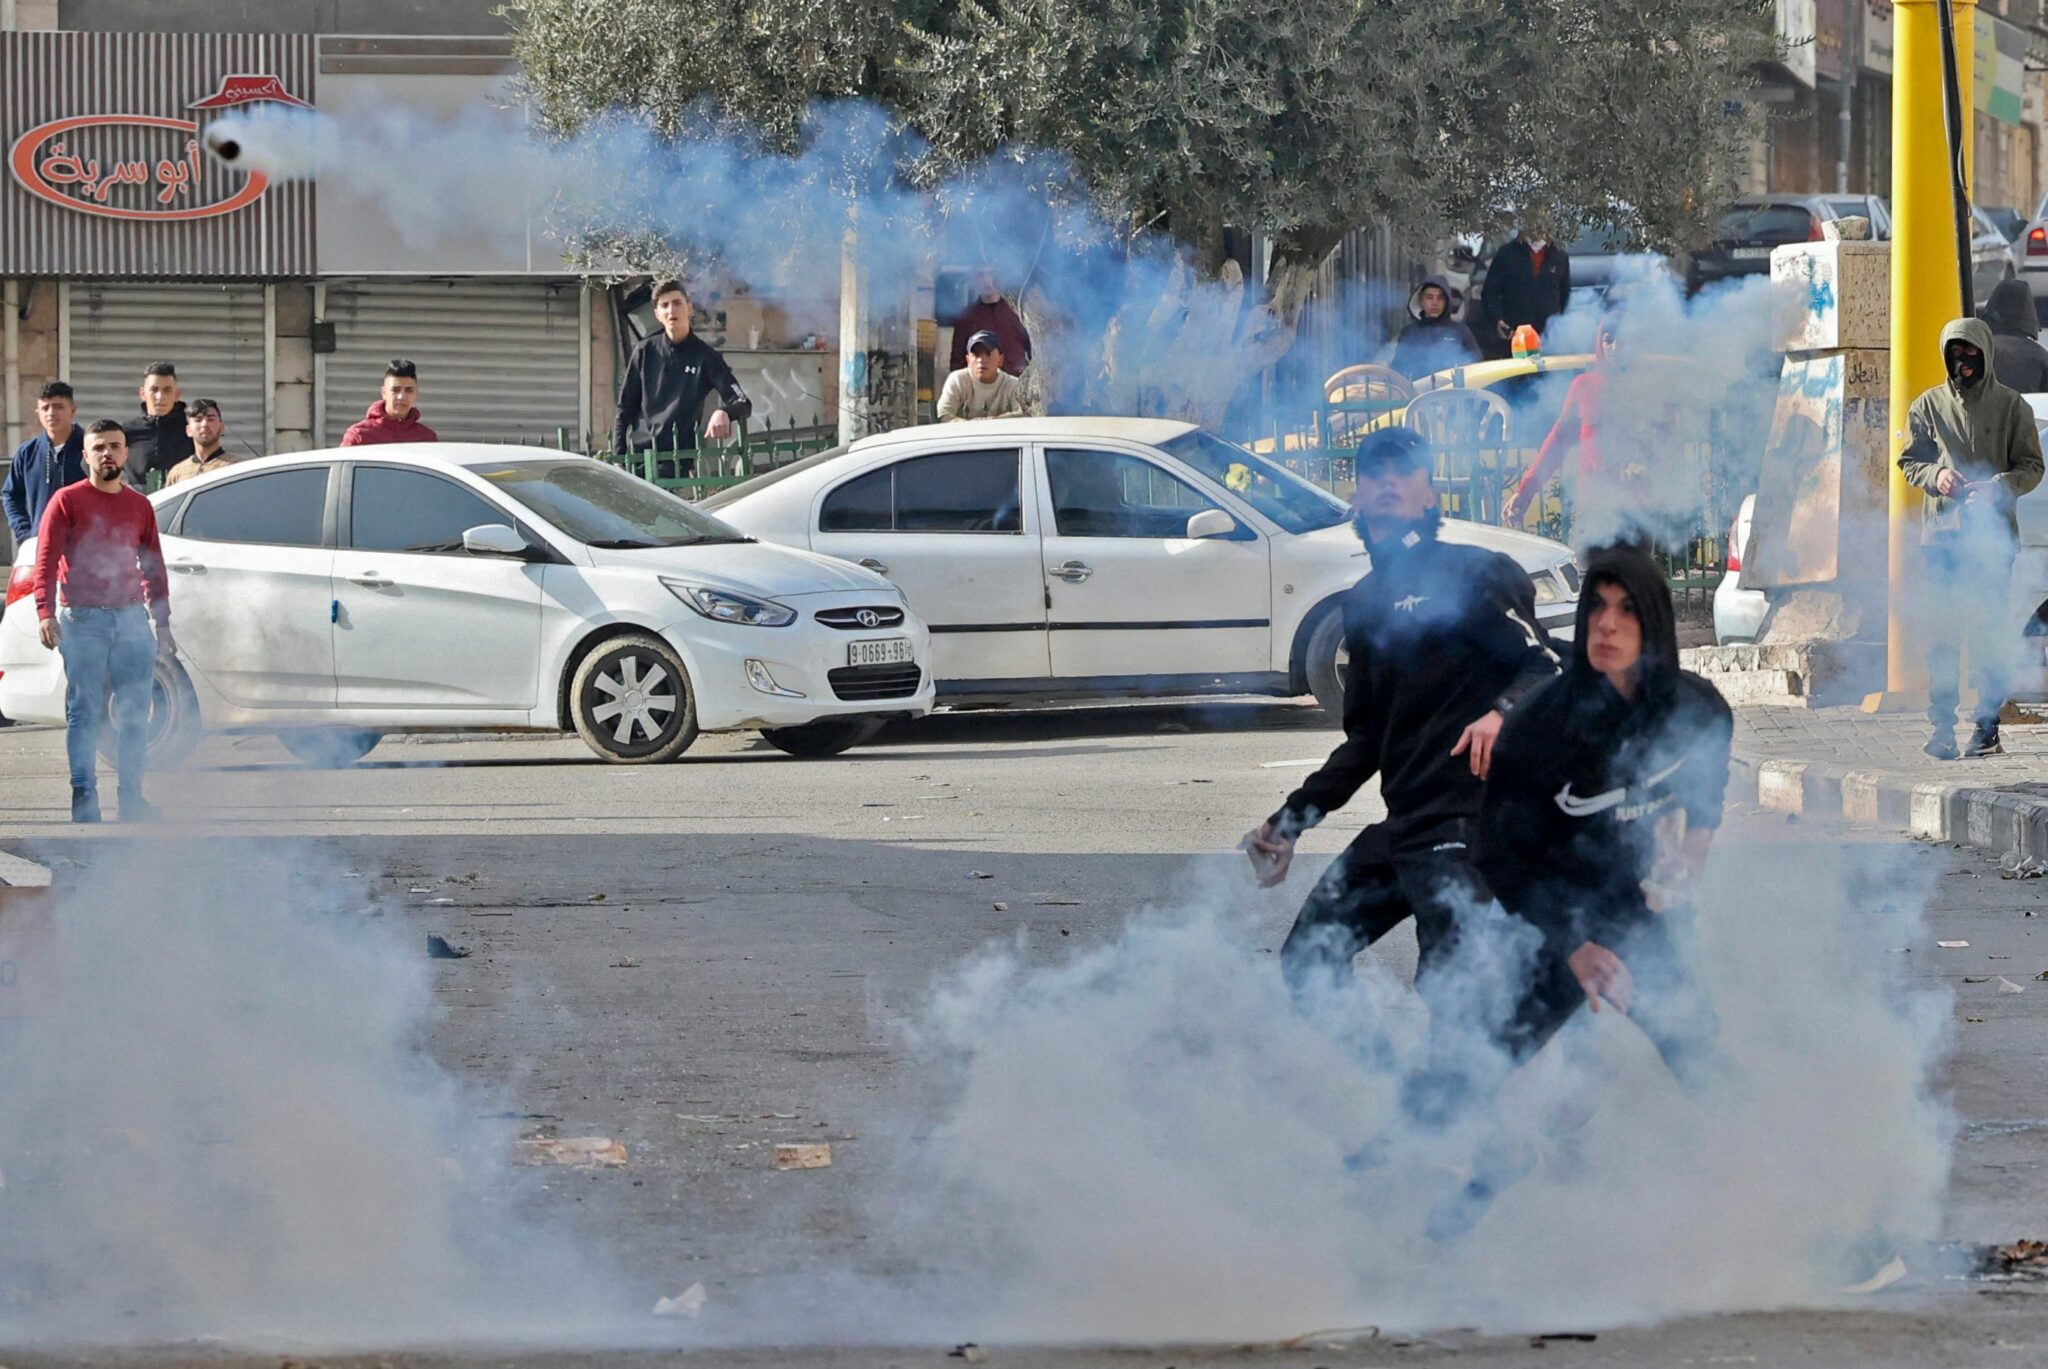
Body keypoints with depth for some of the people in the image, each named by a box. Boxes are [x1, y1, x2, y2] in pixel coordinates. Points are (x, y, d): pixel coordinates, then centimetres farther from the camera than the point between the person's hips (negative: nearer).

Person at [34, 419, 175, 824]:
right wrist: (46, 613, -14)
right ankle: (84, 795, -5)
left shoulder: (140, 506, 15)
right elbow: (46, 562, -3)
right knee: (84, 711, -6)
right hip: (83, 619, -4)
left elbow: (154, 568, 20)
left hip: (132, 617, 4)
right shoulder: (67, 501, 2)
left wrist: (163, 622, 16)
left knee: (135, 711, 1)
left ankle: (132, 795, 7)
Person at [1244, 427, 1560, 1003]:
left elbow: (1545, 668, -13)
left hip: (1463, 825, -9)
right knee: (1307, 960, 12)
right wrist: (1291, 819, 21)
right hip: (1403, 824, 9)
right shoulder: (1366, 601, 21)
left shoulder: (1469, 573, -3)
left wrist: (1503, 713, -34)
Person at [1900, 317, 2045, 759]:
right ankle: (1942, 727, 0)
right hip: (1942, 530, 1)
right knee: (1943, 631, -2)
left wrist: (1998, 487, -15)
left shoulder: (2011, 406, 4)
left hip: (1995, 532, -1)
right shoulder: (1928, 406, 8)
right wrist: (1935, 475, -11)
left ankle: (1987, 726, 2)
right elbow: (1908, 461, 11)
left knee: (1990, 631, -2)